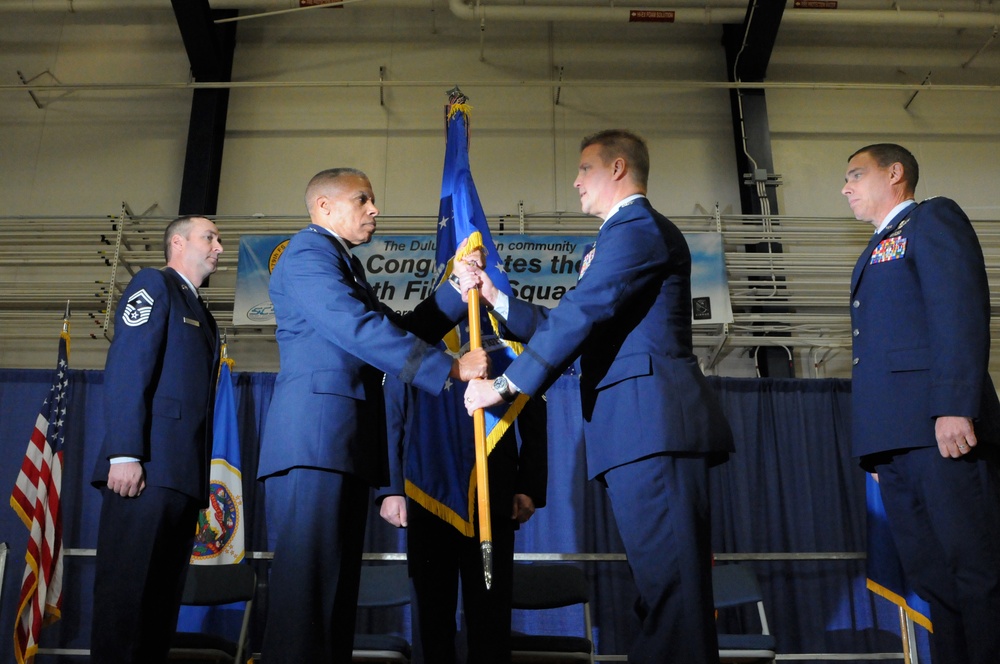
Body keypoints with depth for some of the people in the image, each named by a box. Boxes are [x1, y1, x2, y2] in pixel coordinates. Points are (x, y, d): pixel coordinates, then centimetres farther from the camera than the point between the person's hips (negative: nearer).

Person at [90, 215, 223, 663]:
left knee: (163, 593, 6)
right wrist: (124, 454, -20)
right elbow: (125, 370, -9)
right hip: (148, 466, -8)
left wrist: (202, 477, 13)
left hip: (184, 474, 8)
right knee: (126, 589, -8)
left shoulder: (202, 316, 26)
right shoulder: (154, 284, 4)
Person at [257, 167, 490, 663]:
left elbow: (400, 328, 24)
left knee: (337, 582, 7)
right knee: (308, 580, -12)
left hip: (343, 445, 10)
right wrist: (450, 368, -17)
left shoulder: (345, 265, 28)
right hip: (314, 438, -10)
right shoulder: (308, 253, -3)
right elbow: (361, 329, -16)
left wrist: (459, 290, 14)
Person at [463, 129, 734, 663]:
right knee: (661, 584, 11)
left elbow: (581, 314, -16)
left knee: (668, 580, -12)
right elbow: (565, 325, 26)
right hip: (636, 433, 11)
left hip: (653, 424, -11)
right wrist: (495, 297, 19)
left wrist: (505, 385, -15)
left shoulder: (639, 227, -5)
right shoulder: (623, 234, 28)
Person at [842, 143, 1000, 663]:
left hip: (937, 425, -8)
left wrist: (955, 406, -22)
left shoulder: (933, 218, 5)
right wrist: (877, 442, 15)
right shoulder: (878, 251, 29)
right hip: (894, 437, 8)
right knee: (931, 577, 6)